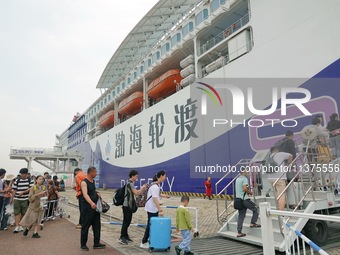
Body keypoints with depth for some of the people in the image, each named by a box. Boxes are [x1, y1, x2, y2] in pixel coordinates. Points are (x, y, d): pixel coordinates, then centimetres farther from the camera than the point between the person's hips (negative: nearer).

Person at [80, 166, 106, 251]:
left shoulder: (93, 181, 10)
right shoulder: (84, 182, -17)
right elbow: (85, 194, -32)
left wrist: (97, 193, 5)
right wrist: (91, 203, -47)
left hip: (95, 206, 8)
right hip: (87, 207, -8)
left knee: (97, 225, 9)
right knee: (86, 226, 3)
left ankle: (96, 243, 18)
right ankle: (83, 244, 17)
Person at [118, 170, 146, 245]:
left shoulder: (130, 183, 16)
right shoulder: (130, 184, -16)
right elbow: (136, 193, -23)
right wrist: (142, 188, -13)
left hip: (129, 205, 10)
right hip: (127, 205, -10)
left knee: (127, 221, 14)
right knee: (126, 221, -5)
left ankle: (125, 236, 22)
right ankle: (122, 237, 0)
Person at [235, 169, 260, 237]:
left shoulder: (237, 179, 16)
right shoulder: (244, 178, -12)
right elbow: (245, 189, -23)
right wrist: (250, 192, -5)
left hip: (238, 199, 9)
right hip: (244, 199, -8)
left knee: (241, 216, 10)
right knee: (256, 208, 10)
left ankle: (239, 232, 10)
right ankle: (252, 223, 11)